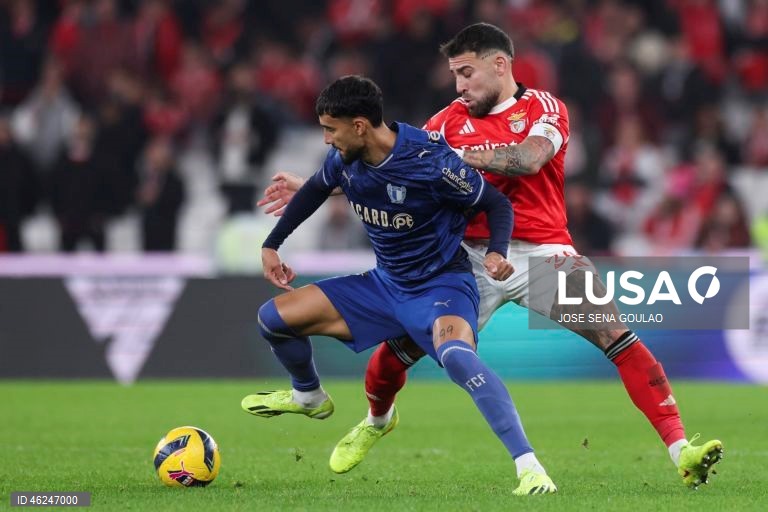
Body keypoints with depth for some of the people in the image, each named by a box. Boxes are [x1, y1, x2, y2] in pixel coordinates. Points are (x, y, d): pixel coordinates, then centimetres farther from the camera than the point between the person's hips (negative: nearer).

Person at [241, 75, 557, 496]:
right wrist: (271, 245, 19)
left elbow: (496, 204, -14)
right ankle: (309, 397, 36)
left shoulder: (429, 161, -26)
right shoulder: (344, 159, -7)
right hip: (385, 284, 7)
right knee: (273, 318, 4)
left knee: (456, 356, -40)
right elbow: (316, 189, 17)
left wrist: (496, 253, -32)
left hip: (441, 285, -7)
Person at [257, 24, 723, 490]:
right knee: (401, 342, -2)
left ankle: (680, 449, -19)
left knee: (615, 334, -19)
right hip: (473, 256, 3)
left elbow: (529, 159, -21)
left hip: (541, 252, -3)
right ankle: (375, 422, 32)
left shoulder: (543, 107, -1)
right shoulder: (451, 120, 9)